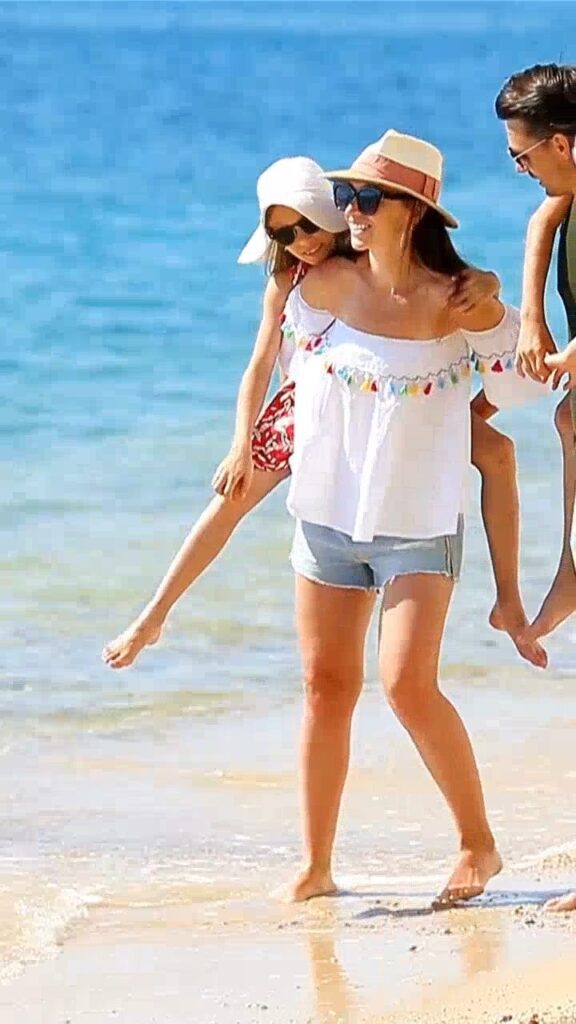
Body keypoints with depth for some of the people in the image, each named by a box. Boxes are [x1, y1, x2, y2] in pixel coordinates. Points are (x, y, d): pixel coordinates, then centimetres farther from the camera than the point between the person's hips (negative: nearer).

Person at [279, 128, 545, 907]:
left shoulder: (459, 302, -14)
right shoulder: (327, 285, -3)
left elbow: (518, 383, 0)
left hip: (420, 522, -4)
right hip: (328, 513, 4)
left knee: (409, 685, -15)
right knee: (326, 687, 5)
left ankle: (479, 842, 3)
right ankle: (316, 867, 11)